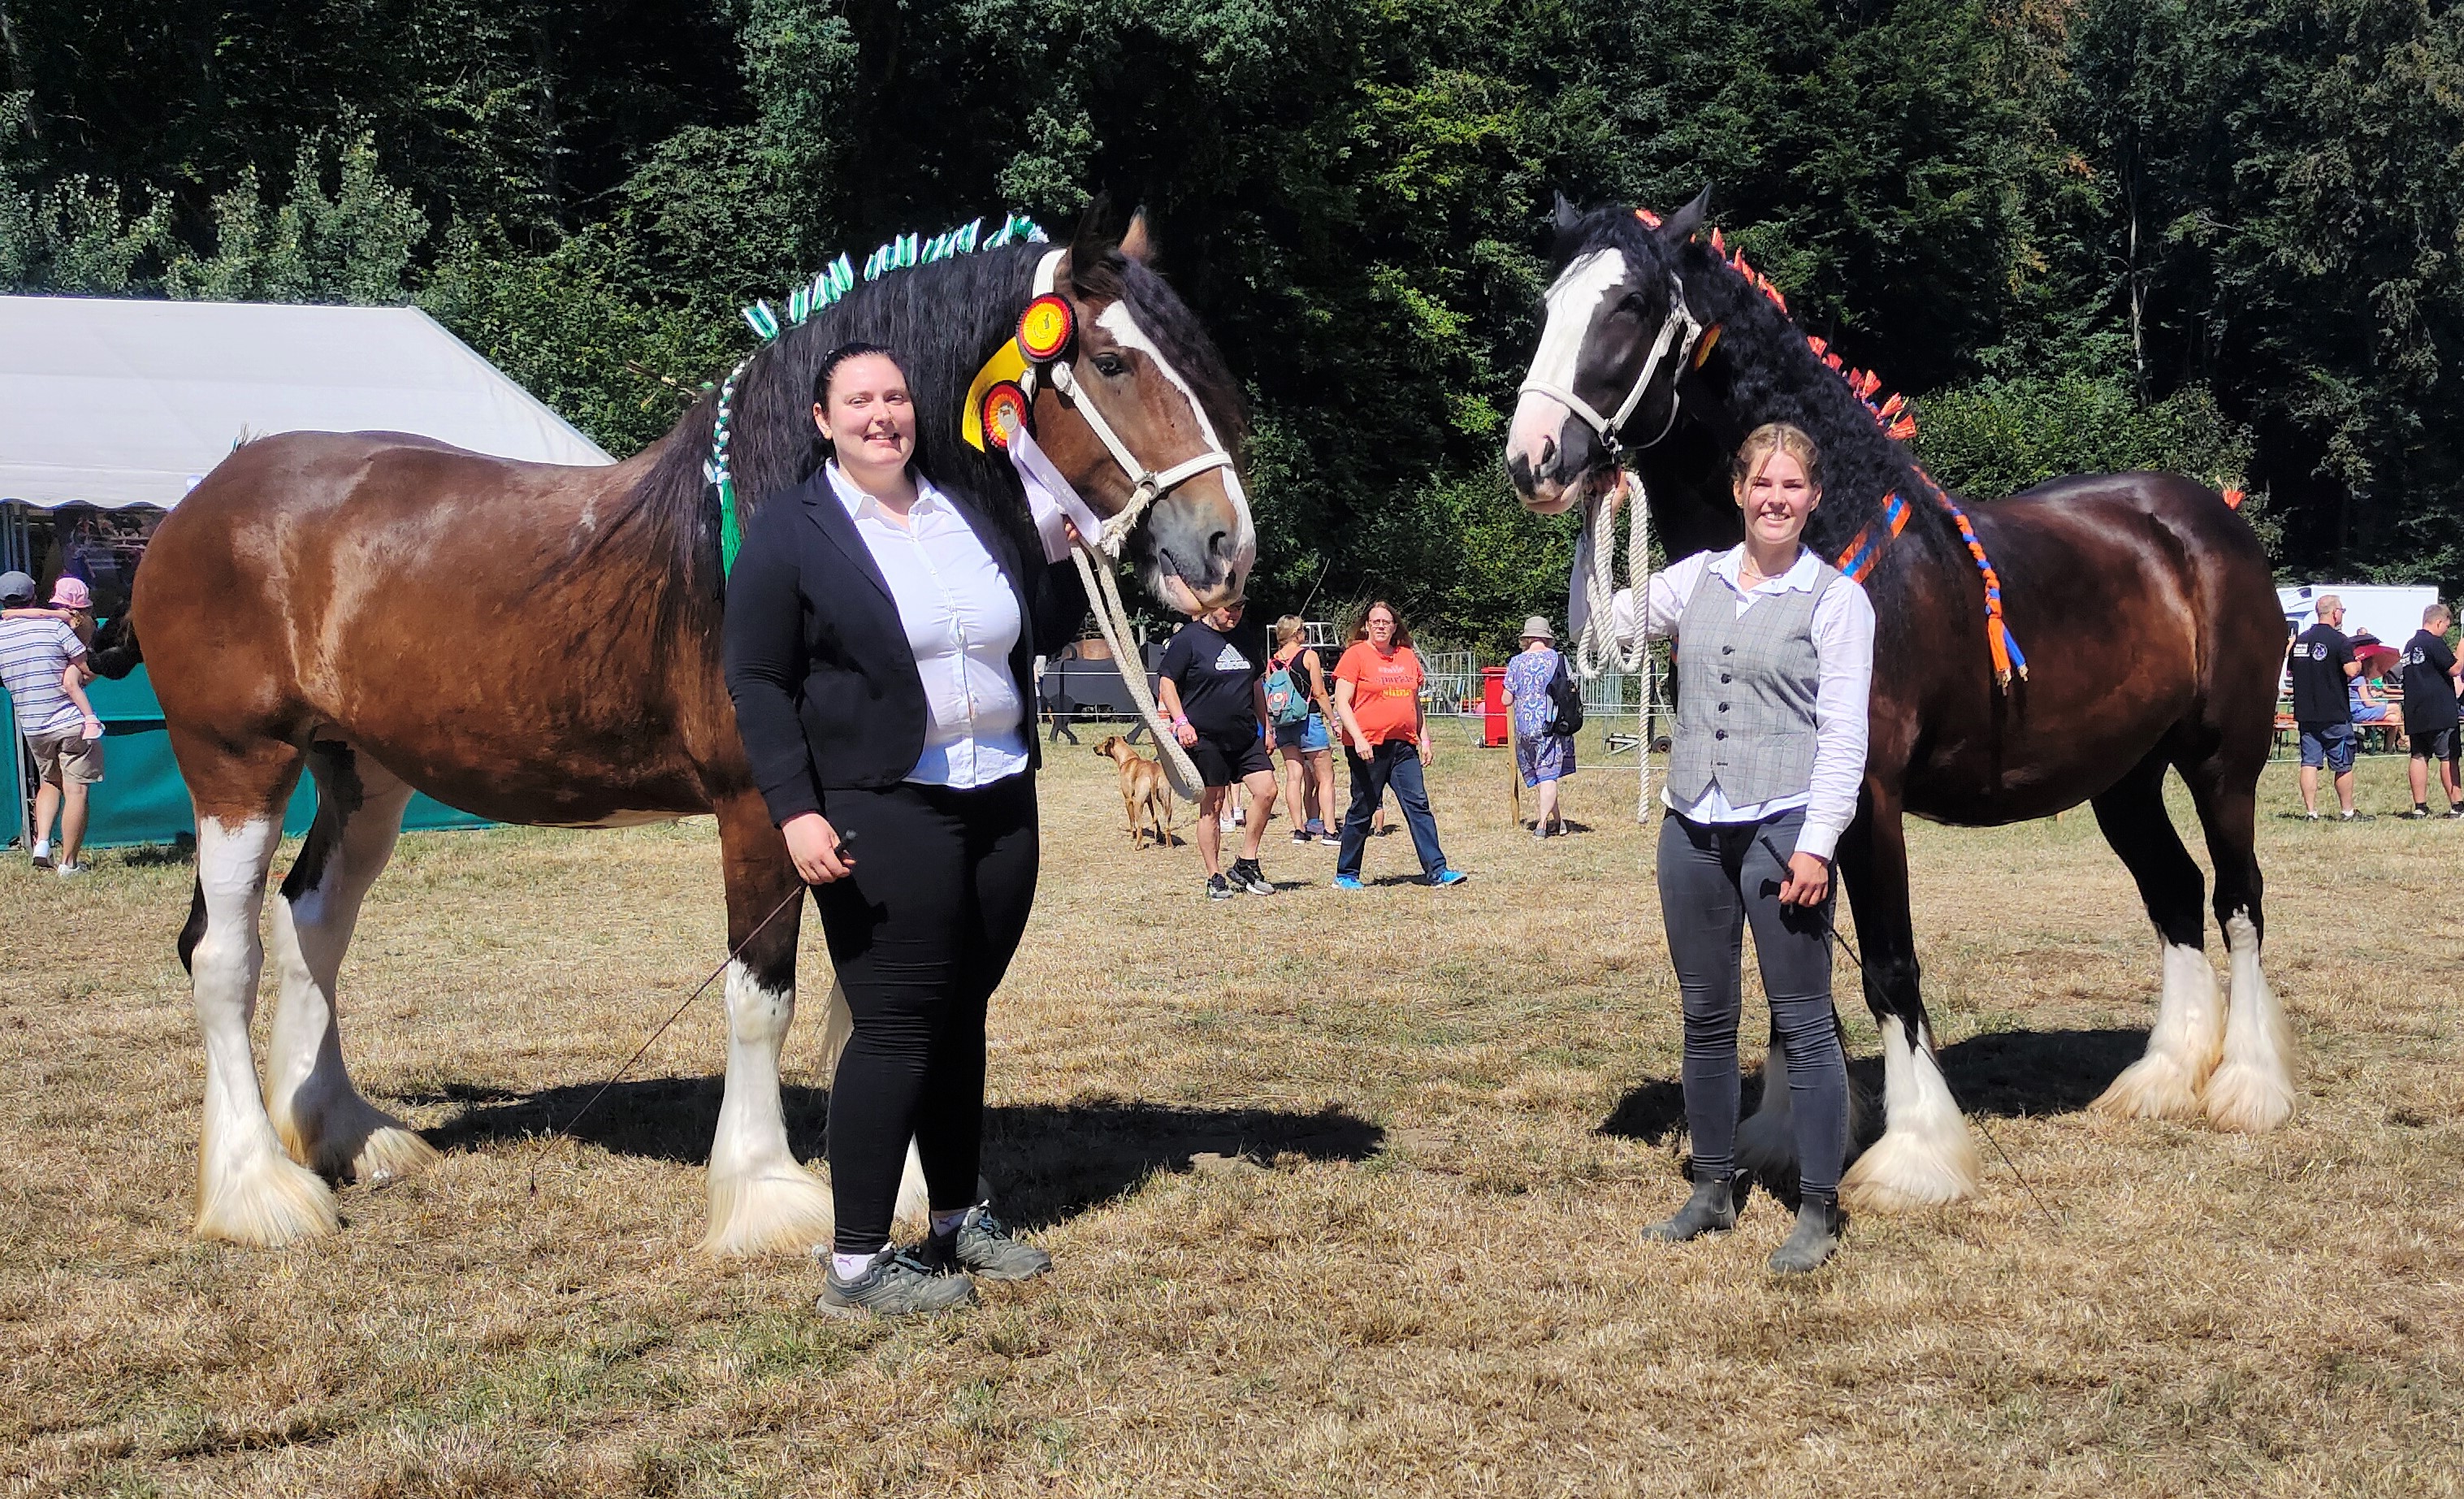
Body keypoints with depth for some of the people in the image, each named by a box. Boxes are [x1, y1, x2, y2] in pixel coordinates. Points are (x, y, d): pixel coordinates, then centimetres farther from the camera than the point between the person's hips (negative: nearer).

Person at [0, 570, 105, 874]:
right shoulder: (55, 625, -9)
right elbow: (88, 669, -9)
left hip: (32, 727, 4)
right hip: (73, 722, -4)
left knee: (50, 783, 24)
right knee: (76, 791, 1)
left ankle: (41, 842, 5)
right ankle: (68, 862, 2)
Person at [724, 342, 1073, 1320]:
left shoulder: (970, 514, 12)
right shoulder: (788, 534, -4)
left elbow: (1046, 624, 19)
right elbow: (758, 684, -7)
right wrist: (795, 811, -17)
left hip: (1001, 803, 6)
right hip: (883, 814, -6)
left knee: (961, 1016, 15)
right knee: (897, 1027, -6)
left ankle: (960, 1220, 29)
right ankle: (856, 1266, 1)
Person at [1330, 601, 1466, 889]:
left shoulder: (1408, 656, 13)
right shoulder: (1355, 655, -3)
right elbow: (1342, 703, -9)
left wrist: (1424, 739, 16)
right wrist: (1358, 738, -20)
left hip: (1403, 745, 5)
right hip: (1368, 747, -5)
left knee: (1418, 804, -3)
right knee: (1362, 810, 2)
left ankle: (1436, 870, -6)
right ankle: (1346, 875, 13)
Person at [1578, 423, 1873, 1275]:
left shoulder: (1835, 599, -3)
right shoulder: (1697, 580, 9)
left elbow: (1844, 734, -7)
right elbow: (1596, 628, 13)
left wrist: (1818, 844, -15)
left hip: (1783, 824, -5)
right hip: (1694, 826, 5)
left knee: (1803, 1024, -1)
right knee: (1705, 1019, 13)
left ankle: (1818, 1212, 6)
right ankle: (1713, 1192, 25)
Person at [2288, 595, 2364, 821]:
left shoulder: (2300, 639, 8)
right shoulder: (2339, 641, -11)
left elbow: (2290, 671, 15)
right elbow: (2350, 671, -20)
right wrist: (2358, 665, 0)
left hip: (2305, 713, 5)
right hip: (2334, 714, -5)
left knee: (2309, 763, 4)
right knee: (2343, 766, 5)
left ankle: (2310, 812, 1)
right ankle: (2348, 812, 11)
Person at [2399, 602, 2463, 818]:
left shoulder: (2410, 645, 16)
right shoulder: (2434, 643, -11)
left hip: (2414, 712, 8)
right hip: (2438, 711, -8)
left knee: (2419, 756, 6)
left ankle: (2420, 807, 4)